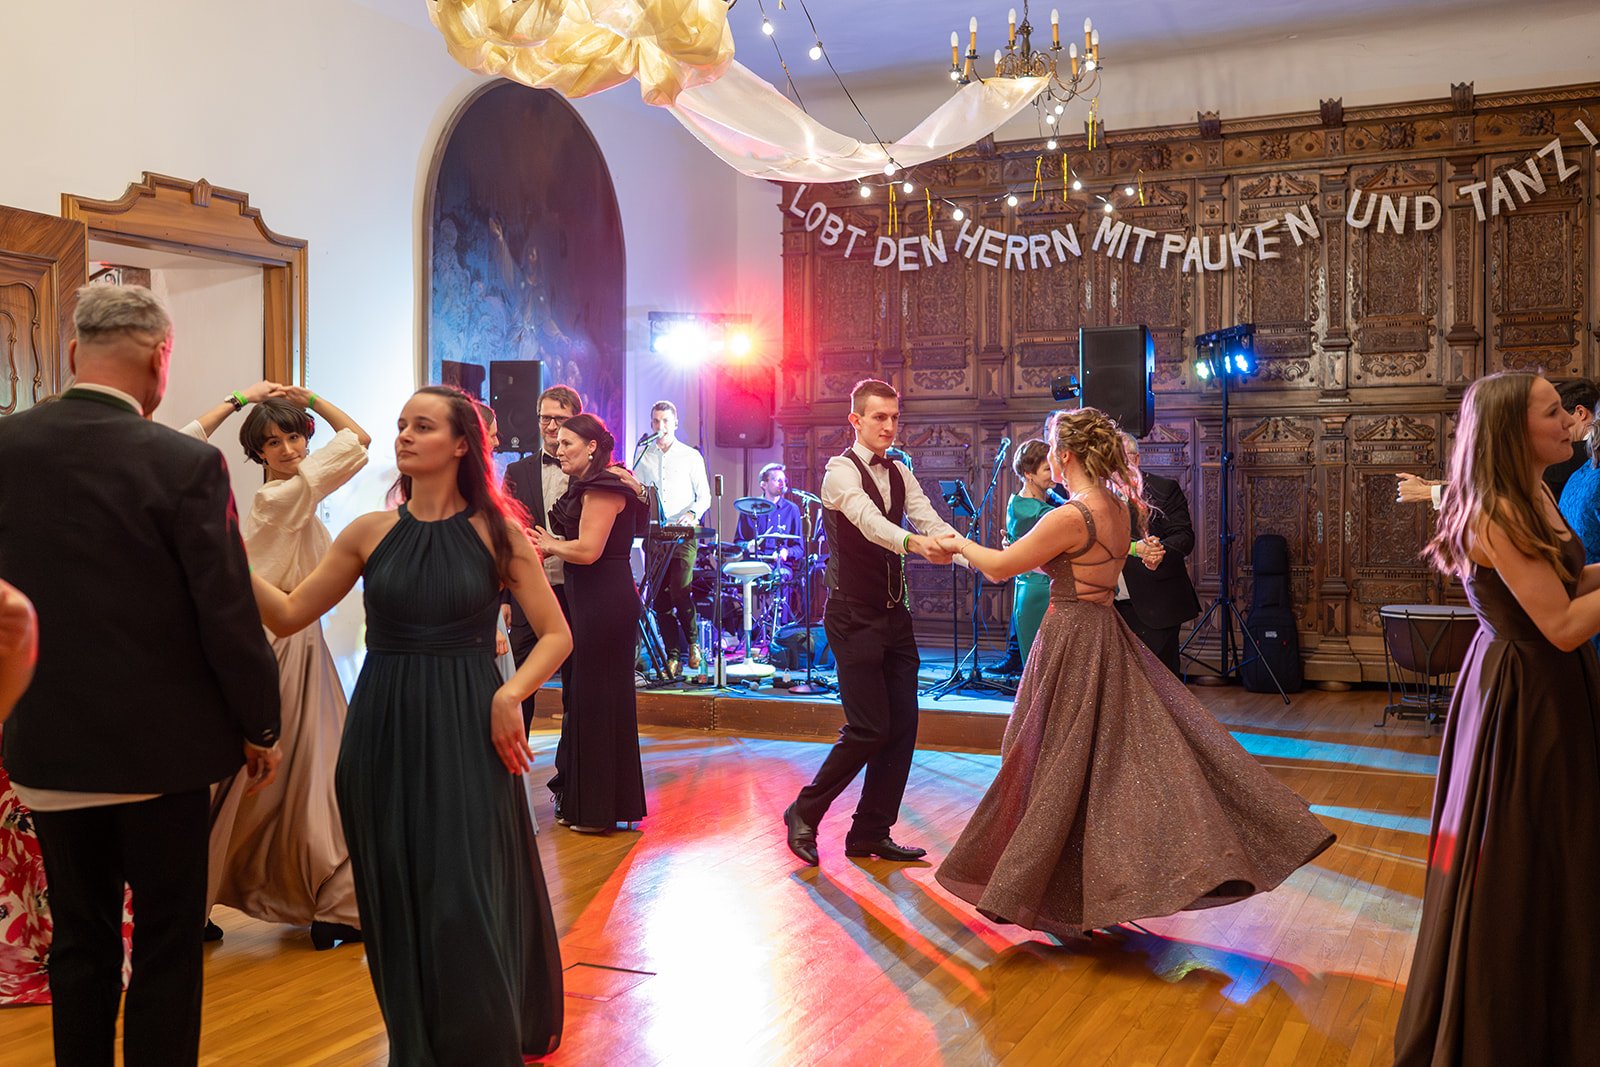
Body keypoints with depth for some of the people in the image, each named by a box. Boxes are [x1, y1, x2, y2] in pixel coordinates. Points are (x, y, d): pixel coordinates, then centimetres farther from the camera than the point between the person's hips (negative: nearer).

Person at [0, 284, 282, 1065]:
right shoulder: (187, 465, -17)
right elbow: (229, 618, -14)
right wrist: (261, 728, -2)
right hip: (160, 747, -4)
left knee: (79, 941, 17)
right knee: (167, 946, 9)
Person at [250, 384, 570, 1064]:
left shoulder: (497, 531, -2)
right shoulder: (371, 533, 4)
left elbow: (556, 634, -1)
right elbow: (288, 614, 5)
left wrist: (510, 693, -16)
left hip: (466, 735, -2)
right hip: (383, 735, 3)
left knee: (466, 904, -2)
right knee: (397, 904, 10)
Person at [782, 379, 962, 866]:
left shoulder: (899, 474, 11)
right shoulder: (840, 471, -11)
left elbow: (931, 522, -3)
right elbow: (867, 518, -31)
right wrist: (915, 543, -50)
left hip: (894, 615, 7)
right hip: (855, 618, -7)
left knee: (902, 726, 6)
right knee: (869, 728, -8)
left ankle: (871, 834, 18)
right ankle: (804, 813, 13)